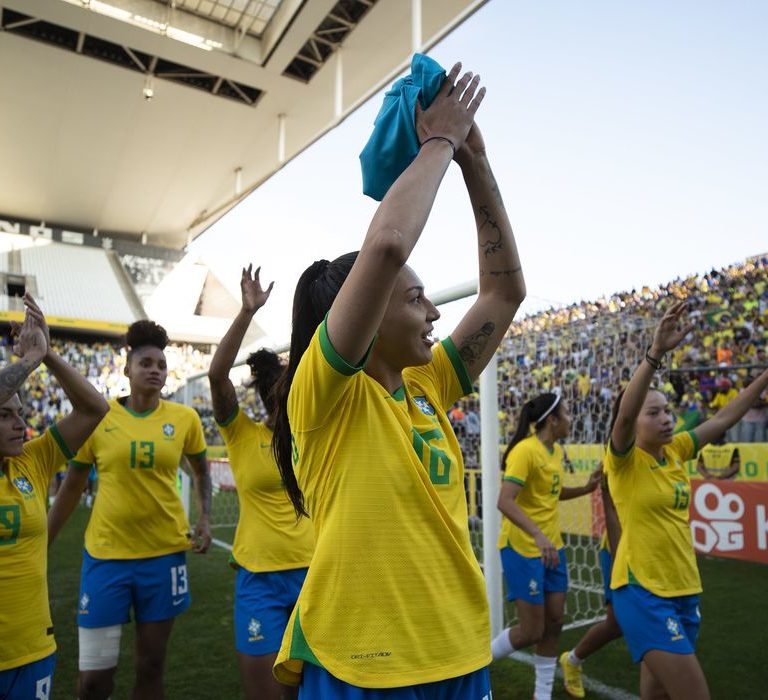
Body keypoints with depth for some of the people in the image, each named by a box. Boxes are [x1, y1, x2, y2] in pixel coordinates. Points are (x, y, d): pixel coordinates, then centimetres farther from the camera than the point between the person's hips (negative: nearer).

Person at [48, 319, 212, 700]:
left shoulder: (184, 418, -3)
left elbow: (201, 472, 12)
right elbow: (71, 487, 6)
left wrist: (204, 520, -1)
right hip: (105, 553, 0)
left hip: (165, 552, 1)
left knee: (150, 667, 14)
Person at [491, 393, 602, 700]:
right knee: (531, 631, -1)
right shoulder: (525, 450, -20)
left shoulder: (556, 450, 6)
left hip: (552, 547, 8)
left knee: (554, 622, 11)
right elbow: (505, 502, -28)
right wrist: (538, 535, -38)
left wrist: (586, 488, 7)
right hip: (522, 549, -8)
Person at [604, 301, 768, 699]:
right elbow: (624, 415, -32)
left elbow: (723, 418, 11)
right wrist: (656, 353, -41)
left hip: (684, 590, 7)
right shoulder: (624, 461, -13)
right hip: (642, 592, -7)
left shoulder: (675, 451, 5)